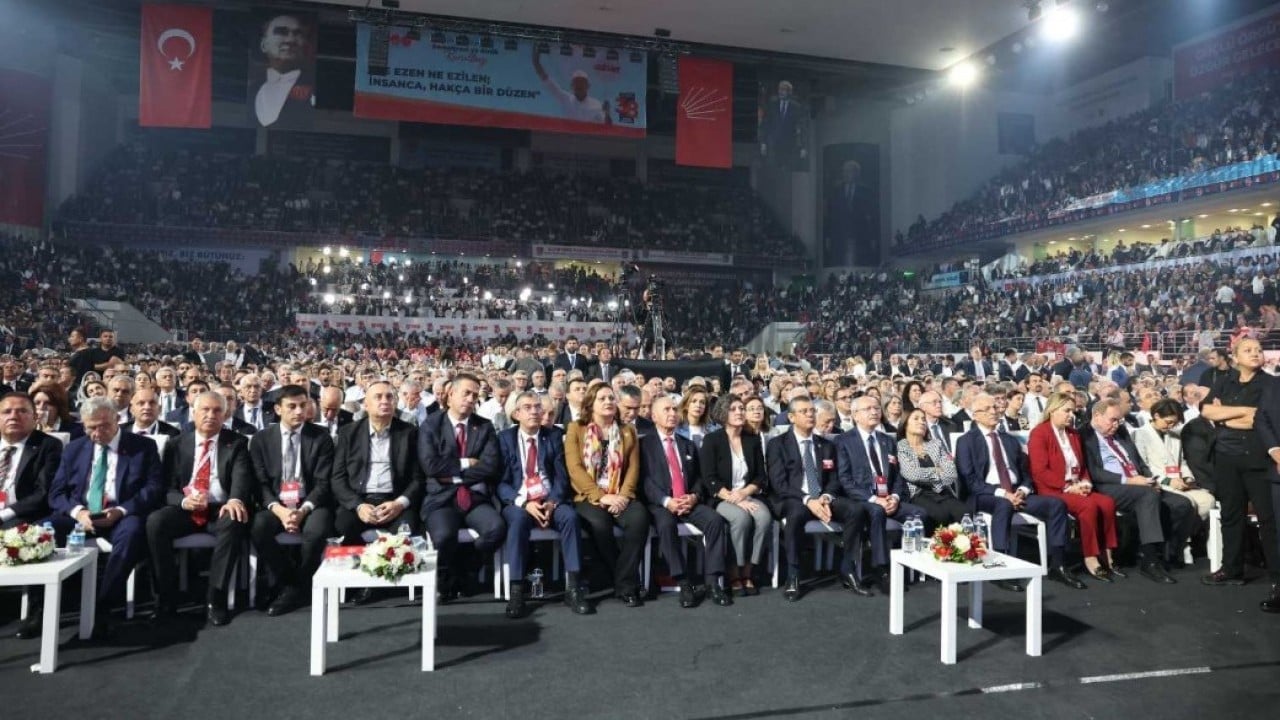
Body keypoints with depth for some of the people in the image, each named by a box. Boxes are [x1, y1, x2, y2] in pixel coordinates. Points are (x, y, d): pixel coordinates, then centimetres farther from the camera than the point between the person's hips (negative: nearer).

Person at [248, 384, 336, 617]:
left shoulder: (321, 437, 1)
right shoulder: (261, 439, 6)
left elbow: (323, 483, -4)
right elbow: (260, 483, 0)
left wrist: (303, 510, -20)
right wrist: (278, 509, -18)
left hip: (310, 504, -1)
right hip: (276, 505, 2)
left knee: (317, 531, -33)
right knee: (258, 527, -30)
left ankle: (296, 588, -8)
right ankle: (286, 582, -9)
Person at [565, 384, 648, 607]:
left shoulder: (627, 432, 15)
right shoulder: (576, 429, 5)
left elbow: (633, 468, 7)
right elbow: (574, 468, -5)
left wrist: (623, 496, -11)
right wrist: (601, 497, -16)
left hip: (620, 498, 2)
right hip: (589, 498, -2)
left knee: (639, 518, -30)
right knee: (599, 524, -34)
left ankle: (625, 584, -19)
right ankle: (627, 581, -13)